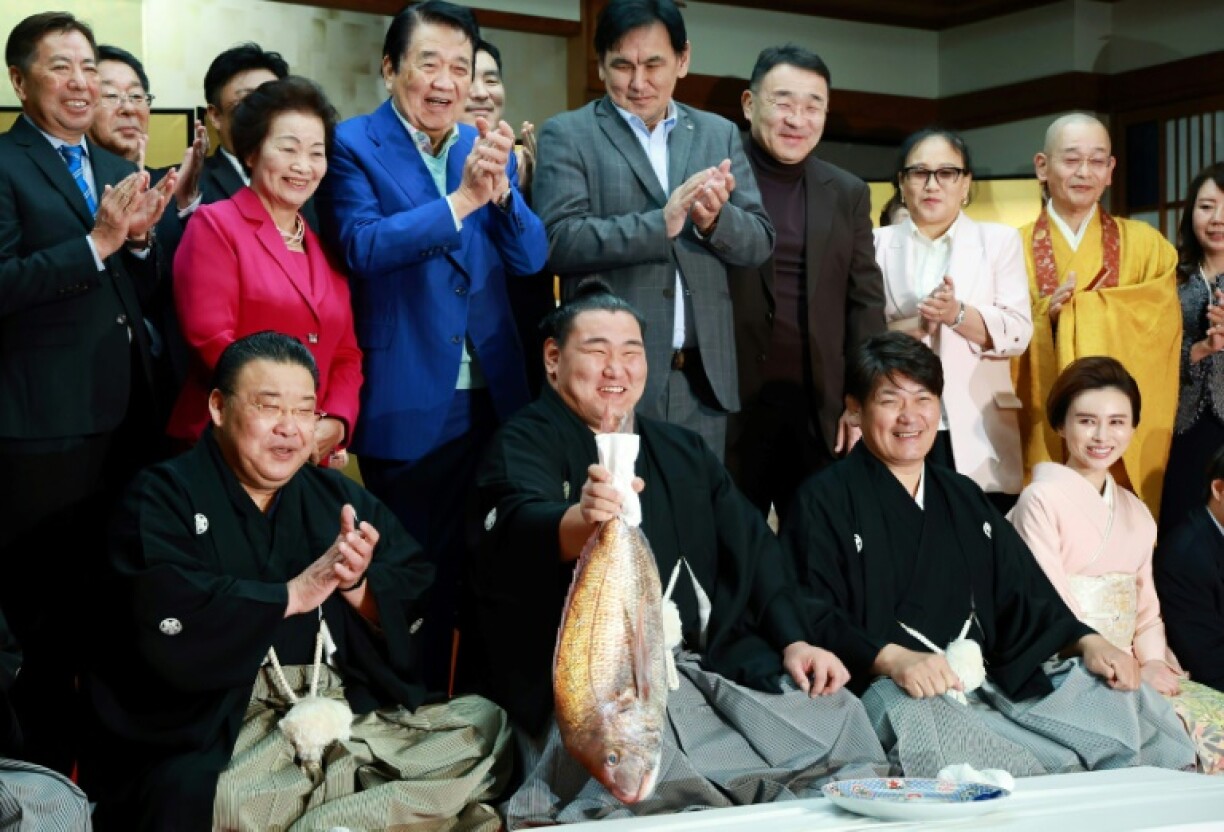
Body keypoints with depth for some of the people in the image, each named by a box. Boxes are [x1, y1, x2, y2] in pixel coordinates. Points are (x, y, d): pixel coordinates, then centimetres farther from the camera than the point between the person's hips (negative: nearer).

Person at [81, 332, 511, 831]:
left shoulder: (337, 496, 16)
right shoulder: (163, 496, 2)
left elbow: (419, 600, 8)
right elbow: (168, 631, -16)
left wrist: (357, 588, -11)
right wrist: (294, 594, -12)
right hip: (214, 736, -4)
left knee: (487, 726, -12)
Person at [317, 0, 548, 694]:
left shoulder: (489, 147, 8)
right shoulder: (355, 144, -5)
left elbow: (531, 258, 0)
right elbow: (361, 247, -19)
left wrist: (499, 189, -18)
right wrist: (461, 198, -26)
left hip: (493, 400, 4)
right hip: (408, 406, -4)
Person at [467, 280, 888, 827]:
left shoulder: (685, 452, 23)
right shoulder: (524, 444, 2)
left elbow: (753, 547, 19)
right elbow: (523, 527, -20)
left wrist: (794, 641, 2)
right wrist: (582, 520, -45)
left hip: (711, 666, 6)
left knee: (838, 718, -15)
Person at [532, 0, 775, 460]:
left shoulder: (719, 134, 12)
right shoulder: (567, 135, 1)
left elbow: (760, 242, 9)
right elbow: (557, 240, -11)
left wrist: (713, 219, -13)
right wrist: (661, 222, -20)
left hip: (703, 376, 4)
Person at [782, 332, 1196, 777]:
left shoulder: (964, 498, 24)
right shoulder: (825, 500, 2)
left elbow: (1023, 595, 20)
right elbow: (811, 614, -10)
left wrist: (1086, 642, 2)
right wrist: (893, 659, -26)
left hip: (989, 684, 6)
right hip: (883, 687, -5)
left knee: (1129, 705, -11)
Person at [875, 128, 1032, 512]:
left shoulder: (1000, 240, 11)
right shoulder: (877, 244, 11)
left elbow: (1018, 332, 0)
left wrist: (957, 314, -16)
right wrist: (915, 325, -15)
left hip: (978, 434, 0)